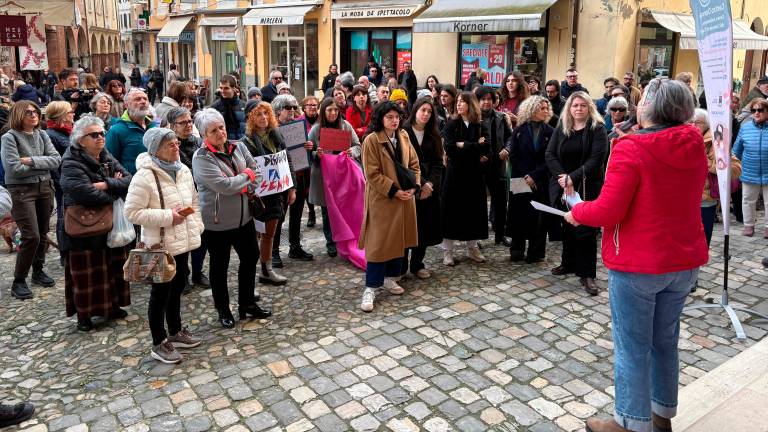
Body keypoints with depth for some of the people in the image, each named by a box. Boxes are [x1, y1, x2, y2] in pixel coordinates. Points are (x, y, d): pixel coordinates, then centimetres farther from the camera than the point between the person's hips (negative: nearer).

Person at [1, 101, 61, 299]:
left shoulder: (42, 135, 7)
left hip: (44, 187, 5)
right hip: (22, 190, -5)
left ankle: (38, 271, 30)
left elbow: (56, 160, -3)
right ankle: (18, 281, 3)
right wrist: (42, 165, -9)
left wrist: (32, 161, -15)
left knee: (42, 234, 12)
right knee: (31, 236, -11)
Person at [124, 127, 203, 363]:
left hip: (182, 241, 7)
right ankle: (159, 344, 19)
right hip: (160, 245, -7)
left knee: (177, 287, 19)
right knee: (161, 293, 4)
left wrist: (196, 225, 5)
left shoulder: (183, 170, 4)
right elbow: (132, 212, -20)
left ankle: (175, 332, 37)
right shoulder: (145, 176, -19)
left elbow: (194, 200, 17)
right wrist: (168, 217, -22)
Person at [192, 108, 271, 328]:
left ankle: (248, 303, 33)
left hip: (244, 216, 6)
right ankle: (223, 310, 26)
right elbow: (224, 186, -25)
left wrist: (241, 184, -15)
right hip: (218, 221, -6)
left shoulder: (238, 147, 3)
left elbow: (256, 170, 2)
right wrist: (247, 175, -11)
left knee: (250, 258, 15)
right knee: (219, 266, 10)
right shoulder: (201, 158, -16)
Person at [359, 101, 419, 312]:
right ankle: (371, 287, 4)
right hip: (382, 199, -6)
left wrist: (413, 187, -5)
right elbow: (372, 174, -16)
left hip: (405, 198, 7)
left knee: (399, 238, 13)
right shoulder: (371, 140, -12)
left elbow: (414, 164, 11)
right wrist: (394, 191, -18)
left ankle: (390, 277, 29)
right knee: (379, 242, -4)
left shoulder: (403, 137, 8)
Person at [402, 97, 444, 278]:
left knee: (425, 226, 7)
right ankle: (401, 267, 10)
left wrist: (430, 183, -11)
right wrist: (420, 184, -16)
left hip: (429, 188, 5)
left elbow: (438, 162, 5)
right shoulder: (404, 132, -6)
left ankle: (417, 264, 21)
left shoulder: (433, 135, 11)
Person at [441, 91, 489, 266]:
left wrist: (463, 145, -14)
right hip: (455, 173, -2)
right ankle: (448, 250, 9)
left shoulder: (480, 125, 4)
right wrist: (475, 148, -12)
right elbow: (450, 149, -15)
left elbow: (486, 149, -10)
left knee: (474, 209, 8)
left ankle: (472, 247, 22)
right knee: (452, 209, 1)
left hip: (474, 173, 2)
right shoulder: (451, 124, -1)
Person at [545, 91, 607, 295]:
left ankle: (587, 274, 3)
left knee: (585, 229, -4)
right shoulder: (560, 129, 9)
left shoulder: (597, 129, -4)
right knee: (566, 226, 13)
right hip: (562, 186, 4)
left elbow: (596, 159, -14)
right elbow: (550, 155, 0)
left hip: (587, 188, -4)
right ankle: (568, 263, 29)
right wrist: (562, 177, -15)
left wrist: (573, 177, -21)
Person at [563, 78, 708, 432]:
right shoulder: (694, 147, 2)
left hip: (637, 264, -7)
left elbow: (608, 211, -22)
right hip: (684, 260, 7)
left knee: (632, 347, 6)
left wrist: (577, 212, -3)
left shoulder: (631, 149, -19)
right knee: (665, 340, 21)